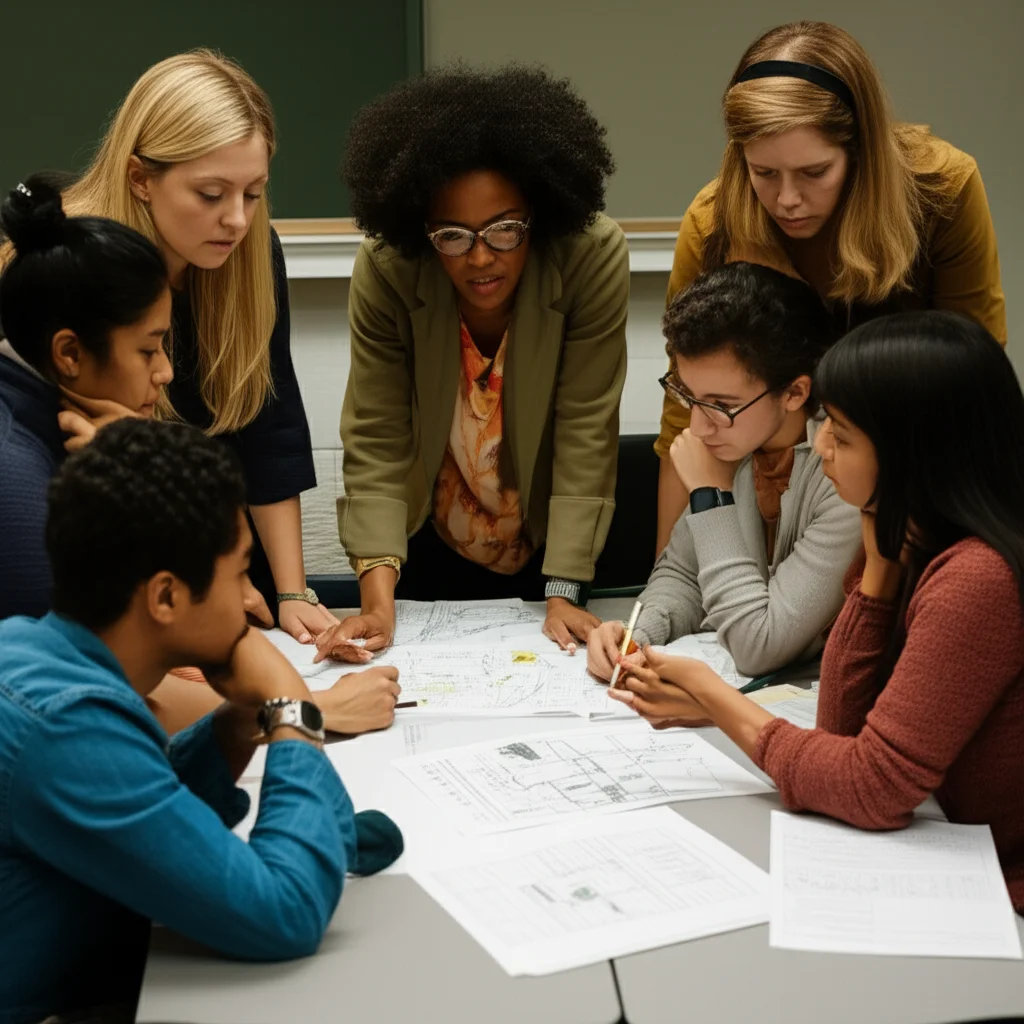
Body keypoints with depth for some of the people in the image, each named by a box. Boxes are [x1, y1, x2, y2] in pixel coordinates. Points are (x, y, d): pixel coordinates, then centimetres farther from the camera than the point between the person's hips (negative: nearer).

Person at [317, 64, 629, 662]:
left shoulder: (594, 257, -25)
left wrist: (565, 593, -28)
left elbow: (587, 436, -23)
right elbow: (375, 441, -22)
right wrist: (378, 599, -32)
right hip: (432, 550, 1)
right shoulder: (386, 269, -22)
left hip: (553, 545, 0)